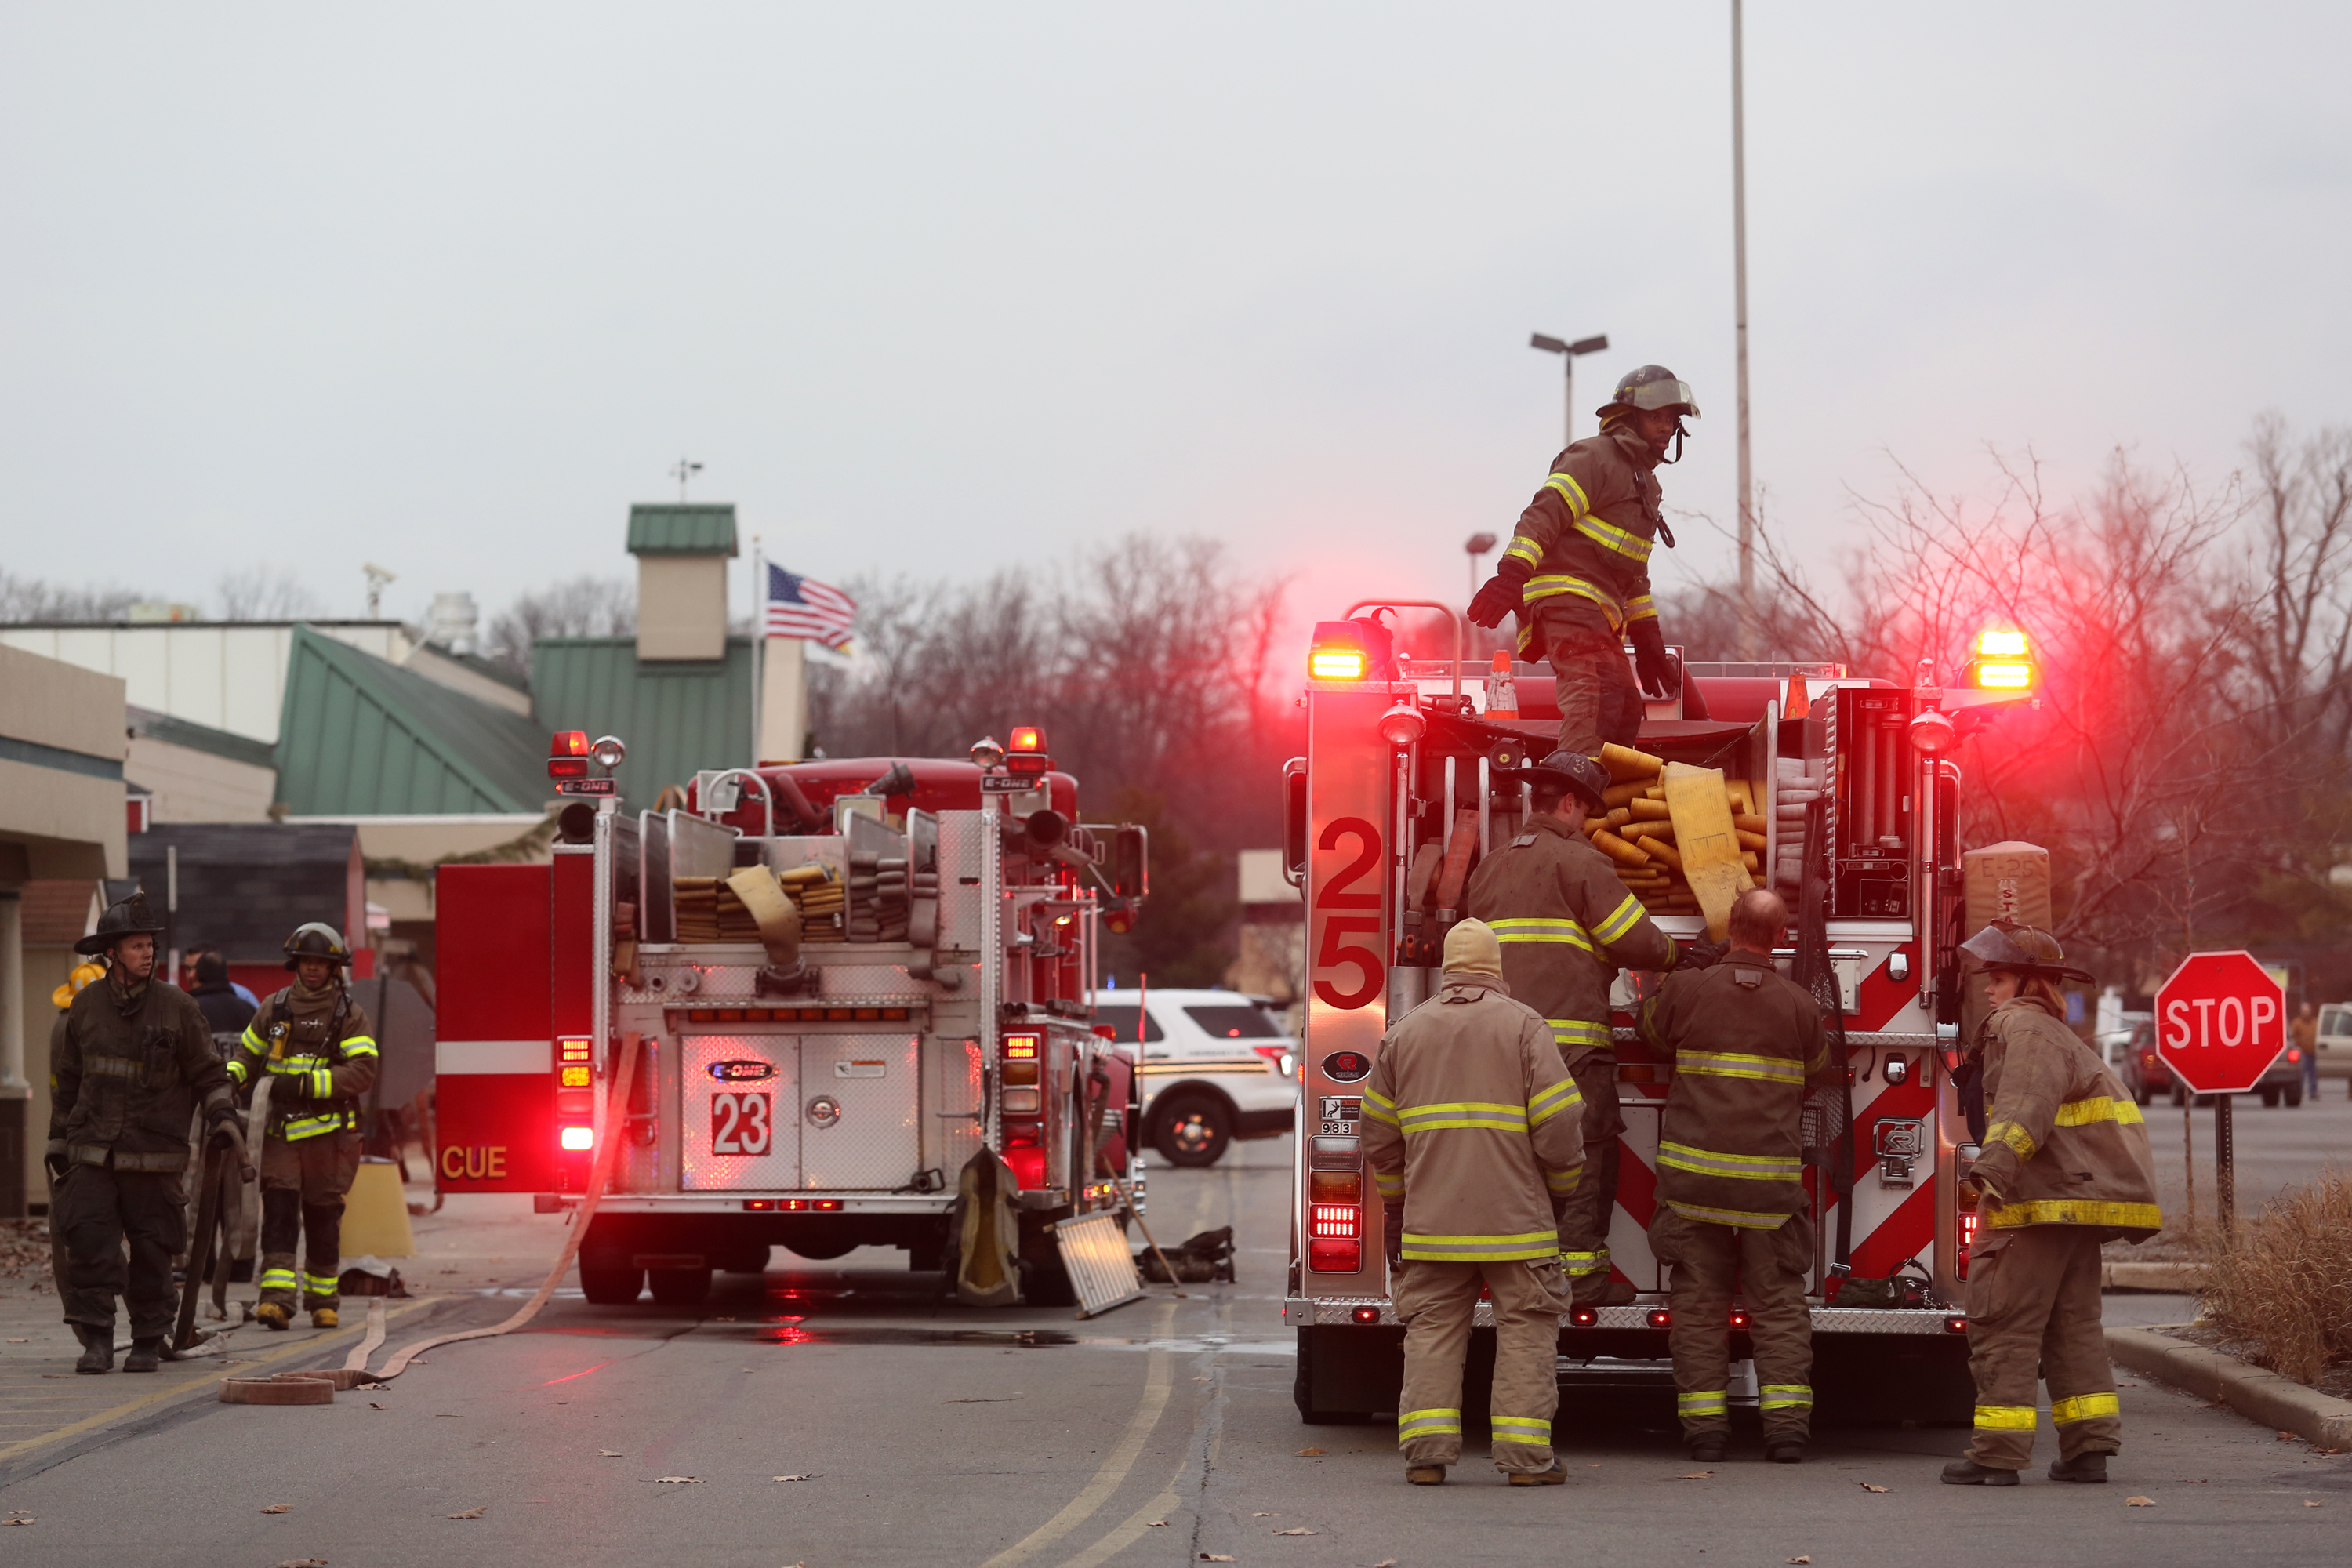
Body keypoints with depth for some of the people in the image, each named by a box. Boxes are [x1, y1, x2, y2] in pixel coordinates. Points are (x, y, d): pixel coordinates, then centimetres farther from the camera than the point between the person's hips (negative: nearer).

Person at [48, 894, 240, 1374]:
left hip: (153, 1154, -1)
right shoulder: (86, 1005, 7)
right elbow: (67, 1077, 17)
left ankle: (149, 1343, 14)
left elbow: (209, 1072, 5)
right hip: (92, 1153, 1)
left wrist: (223, 1117, -10)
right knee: (88, 1240, -12)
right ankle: (96, 1342, -8)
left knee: (151, 1252, 1)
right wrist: (58, 1140, 19)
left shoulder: (176, 1007, 0)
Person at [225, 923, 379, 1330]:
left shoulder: (349, 1014, 0)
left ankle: (323, 1300, 18)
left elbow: (363, 1071, -11)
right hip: (281, 1130, 1)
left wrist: (305, 1083, -19)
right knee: (279, 1212, -12)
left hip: (328, 1132, -1)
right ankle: (277, 1298, -20)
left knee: (323, 1219, 6)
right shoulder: (275, 1007, 9)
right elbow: (247, 1053, 21)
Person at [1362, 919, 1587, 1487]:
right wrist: (1561, 1186, 11)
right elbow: (1558, 1124, -6)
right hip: (1515, 1216, -3)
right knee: (1525, 1331, 2)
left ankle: (1427, 1450, 0)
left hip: (1431, 1220, 3)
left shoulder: (1404, 1031, 11)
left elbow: (1380, 1135, 15)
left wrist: (1397, 1205, 27)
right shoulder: (1524, 1026, -1)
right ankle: (1524, 1455, -2)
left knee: (1432, 1327, 6)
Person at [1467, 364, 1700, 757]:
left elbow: (1634, 571, 34)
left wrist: (1647, 639, 29)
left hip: (1600, 612, 10)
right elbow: (1543, 514, -16)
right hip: (1569, 596, -10)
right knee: (1593, 690, -29)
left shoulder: (1644, 481, 29)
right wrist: (1512, 573, -31)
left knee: (1625, 709, 12)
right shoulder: (1595, 458, -2)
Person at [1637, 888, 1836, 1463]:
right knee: (1779, 1304, 6)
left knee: (1699, 1303, 5)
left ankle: (1704, 1426, 2)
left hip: (1695, 1174, 0)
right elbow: (1819, 1076, 16)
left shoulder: (1687, 989, -4)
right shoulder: (1800, 1006, -1)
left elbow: (1651, 1028, 17)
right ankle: (1787, 1421, -3)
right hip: (1771, 1178, 0)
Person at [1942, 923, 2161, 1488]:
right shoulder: (2057, 1036, 23)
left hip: (2040, 1206, -11)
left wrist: (1992, 1173, -35)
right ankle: (2089, 1447, 11)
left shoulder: (2024, 1028, -10)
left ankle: (1998, 1454, -10)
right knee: (2074, 1323, 12)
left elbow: (2026, 1109, -25)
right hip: (2080, 1200, 11)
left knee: (2004, 1323, -8)